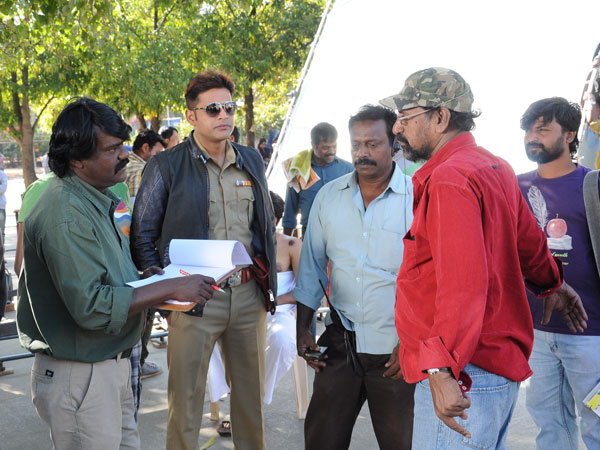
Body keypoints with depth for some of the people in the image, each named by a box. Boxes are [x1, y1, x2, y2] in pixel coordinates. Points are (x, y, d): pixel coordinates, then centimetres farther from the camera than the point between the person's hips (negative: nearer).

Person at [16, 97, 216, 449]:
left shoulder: (97, 202, 10)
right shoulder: (65, 214, -22)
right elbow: (91, 307, -28)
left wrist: (148, 276, 3)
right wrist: (171, 289, -24)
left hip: (112, 365, 9)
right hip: (78, 377, -9)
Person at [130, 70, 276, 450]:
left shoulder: (252, 160, 10)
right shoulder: (166, 166, -4)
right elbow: (142, 236, -1)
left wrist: (269, 277, 11)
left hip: (250, 295, 4)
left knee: (252, 396, 16)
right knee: (185, 401, 5)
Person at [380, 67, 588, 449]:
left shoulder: (450, 180, -17)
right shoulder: (494, 168, 13)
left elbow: (462, 282, -28)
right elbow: (530, 242, 25)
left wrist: (442, 370, -33)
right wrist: (551, 285, 44)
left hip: (459, 376, -10)